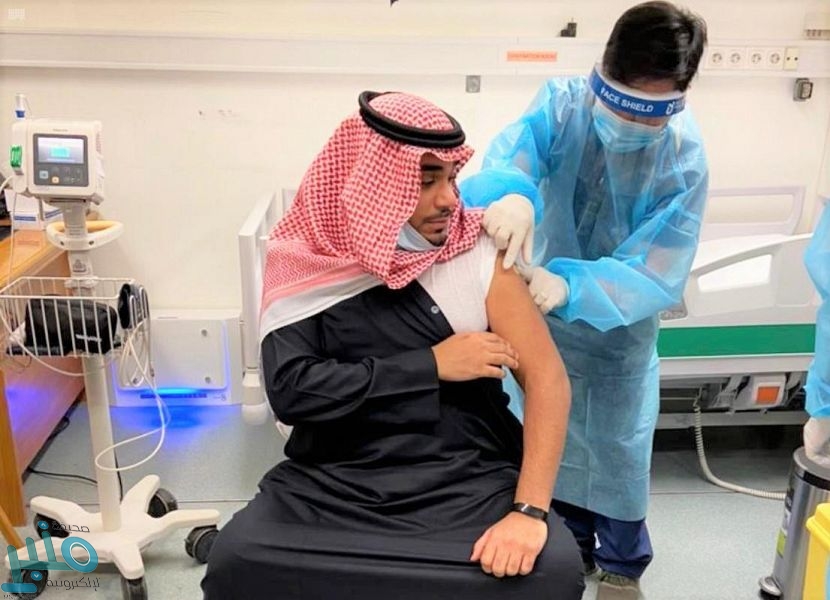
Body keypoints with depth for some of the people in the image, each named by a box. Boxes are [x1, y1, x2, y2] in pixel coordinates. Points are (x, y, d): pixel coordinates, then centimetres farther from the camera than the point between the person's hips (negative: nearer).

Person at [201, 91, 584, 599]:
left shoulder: (477, 255, -3)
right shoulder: (304, 262, -1)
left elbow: (547, 378, -7)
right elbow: (290, 390, -11)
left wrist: (529, 510, -19)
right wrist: (432, 364, -13)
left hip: (469, 480, 0)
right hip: (333, 485, 1)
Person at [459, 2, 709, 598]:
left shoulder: (685, 160, -25)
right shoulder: (564, 101, -20)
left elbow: (657, 275, -31)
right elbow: (516, 146, -38)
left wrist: (570, 286, -48)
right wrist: (510, 192, -62)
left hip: (621, 325, -2)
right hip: (545, 308, 2)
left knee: (617, 446, 12)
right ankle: (570, 542, 42)